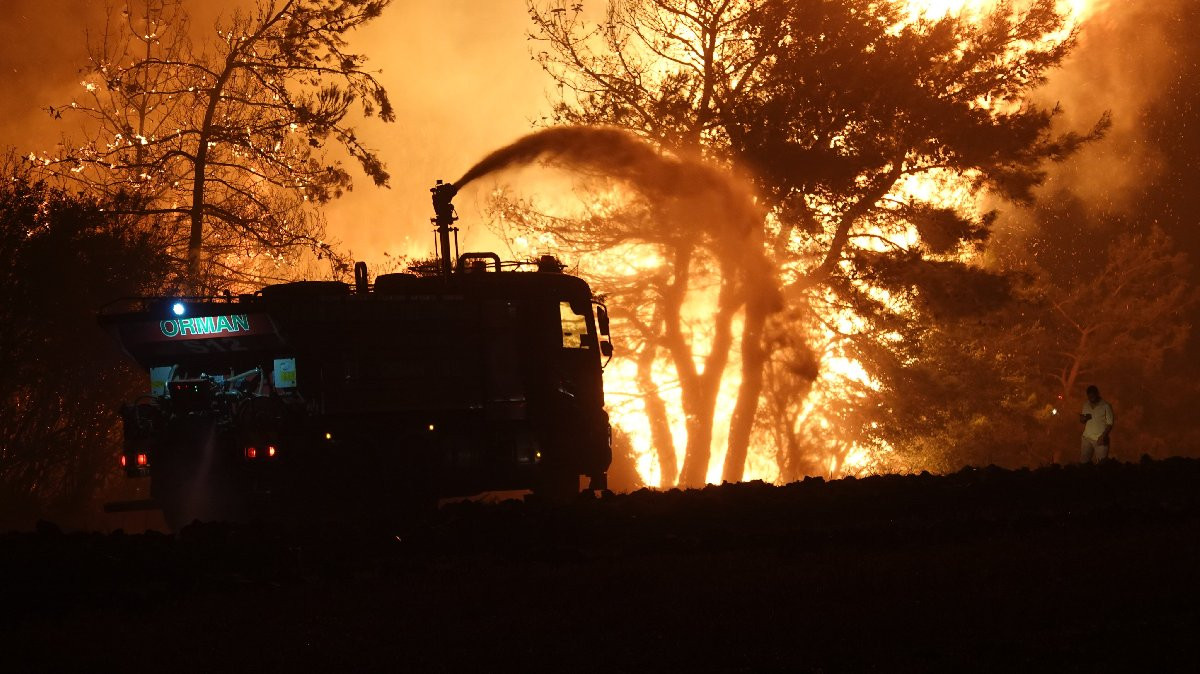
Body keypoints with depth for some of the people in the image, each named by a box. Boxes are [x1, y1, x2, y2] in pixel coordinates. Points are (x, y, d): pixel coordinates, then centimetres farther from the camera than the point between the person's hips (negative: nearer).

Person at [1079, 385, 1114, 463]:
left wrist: (1103, 436, -20)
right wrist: (1082, 419, -7)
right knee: (1083, 462, -3)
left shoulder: (1105, 406, -7)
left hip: (1100, 439, -4)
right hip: (1087, 438, 4)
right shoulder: (1086, 404, 8)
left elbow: (1109, 423, -7)